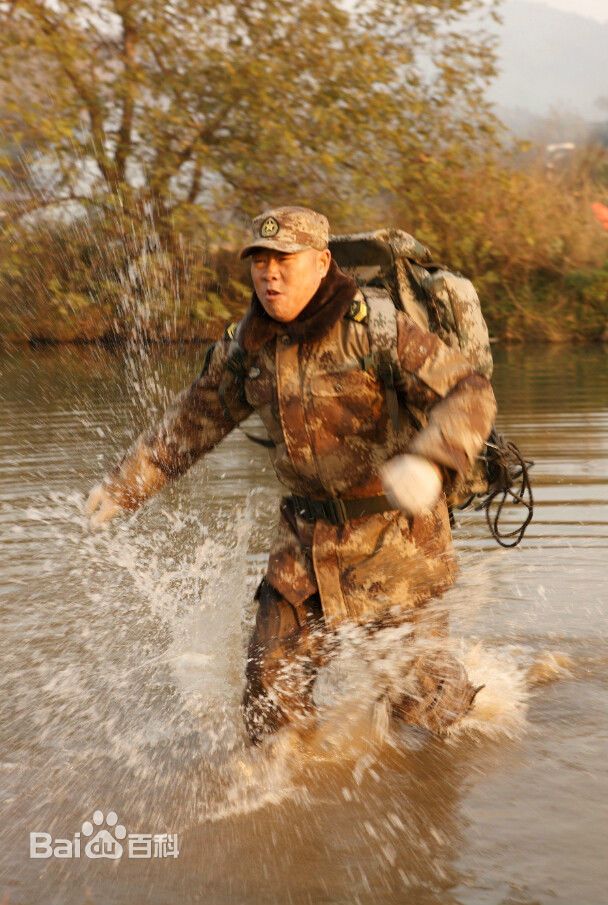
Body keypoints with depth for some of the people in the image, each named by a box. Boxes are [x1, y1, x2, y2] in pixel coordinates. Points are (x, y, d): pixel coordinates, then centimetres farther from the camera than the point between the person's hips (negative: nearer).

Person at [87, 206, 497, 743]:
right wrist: (124, 486, 17)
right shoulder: (248, 346, 0)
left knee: (415, 700, 2)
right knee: (274, 689, 3)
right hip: (309, 534, 5)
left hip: (394, 532, -5)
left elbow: (470, 395, -24)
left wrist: (428, 460, -43)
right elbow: (193, 421, 15)